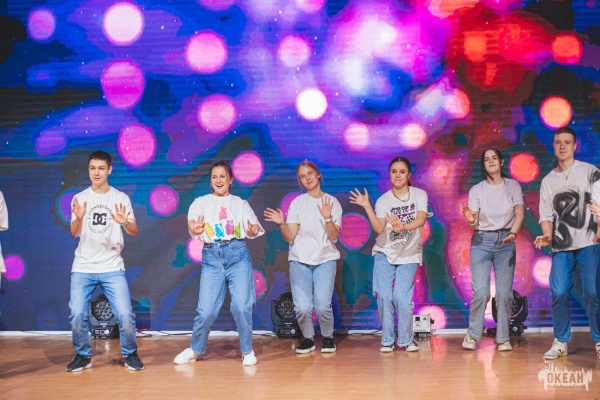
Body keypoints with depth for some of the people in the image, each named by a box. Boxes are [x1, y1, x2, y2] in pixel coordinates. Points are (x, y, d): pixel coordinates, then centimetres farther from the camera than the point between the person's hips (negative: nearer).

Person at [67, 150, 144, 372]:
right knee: (77, 315, -8)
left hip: (113, 268, -1)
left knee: (125, 314, -10)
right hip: (82, 268, 1)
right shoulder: (80, 198, 4)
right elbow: (75, 233, -5)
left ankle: (130, 354, 12)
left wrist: (124, 222, -29)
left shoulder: (121, 198, 2)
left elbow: (134, 231, -5)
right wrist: (78, 218, -28)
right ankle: (83, 355, 13)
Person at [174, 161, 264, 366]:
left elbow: (253, 226, 0)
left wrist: (253, 230, -24)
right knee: (206, 309, -3)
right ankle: (195, 349, 20)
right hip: (211, 256, 0)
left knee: (241, 306, -10)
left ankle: (247, 351, 9)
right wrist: (193, 228, -31)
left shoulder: (240, 204, 13)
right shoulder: (201, 202, 11)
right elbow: (193, 221, -7)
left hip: (237, 253, 0)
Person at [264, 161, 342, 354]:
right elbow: (289, 237, -3)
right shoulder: (297, 203, 4)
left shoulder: (332, 202, 4)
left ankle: (328, 337, 10)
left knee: (322, 305, -18)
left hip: (325, 259, 0)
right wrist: (281, 224, -21)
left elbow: (334, 236, -5)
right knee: (302, 306, -14)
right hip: (300, 260, 0)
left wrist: (328, 218, -21)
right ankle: (308, 338, 13)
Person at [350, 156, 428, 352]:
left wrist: (403, 227, -38)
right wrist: (366, 206, -23)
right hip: (385, 253, 2)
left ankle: (406, 340, 6)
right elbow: (379, 228, -14)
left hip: (409, 255, -1)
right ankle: (387, 340, 7)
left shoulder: (419, 194, -2)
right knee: (384, 295, -8)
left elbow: (421, 219, -19)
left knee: (401, 296, -13)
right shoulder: (383, 200, 0)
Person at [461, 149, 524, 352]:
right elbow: (474, 222, -2)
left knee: (505, 293, -3)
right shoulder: (476, 190, 3)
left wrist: (513, 233, -24)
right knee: (480, 291, -11)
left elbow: (520, 212, -6)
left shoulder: (512, 186, 5)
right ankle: (472, 335, 4)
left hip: (505, 241, 1)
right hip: (482, 241, -1)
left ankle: (503, 338, 8)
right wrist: (471, 220, -26)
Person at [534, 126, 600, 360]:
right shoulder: (548, 181, 14)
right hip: (561, 247, 3)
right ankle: (561, 342, 6)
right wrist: (548, 236, -7)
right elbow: (546, 214, 11)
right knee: (558, 293, -3)